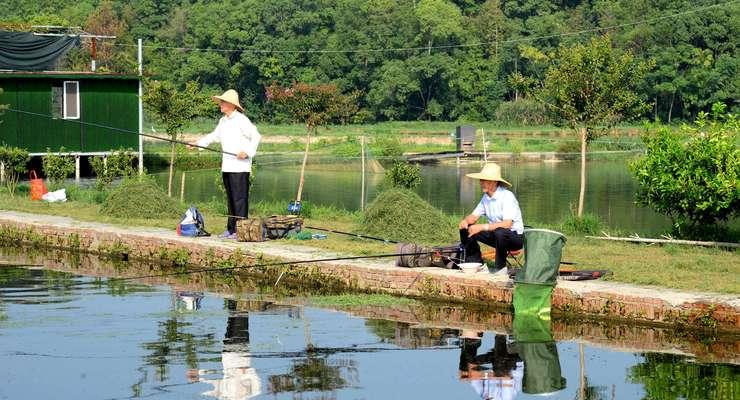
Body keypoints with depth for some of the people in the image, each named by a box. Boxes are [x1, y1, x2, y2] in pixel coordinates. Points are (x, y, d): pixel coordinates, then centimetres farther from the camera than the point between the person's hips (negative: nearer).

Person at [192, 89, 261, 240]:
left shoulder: (241, 120, -9)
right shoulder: (223, 121, 16)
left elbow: (256, 136, -12)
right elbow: (215, 135, 31)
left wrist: (247, 152, -19)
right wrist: (198, 143, 26)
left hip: (240, 166, -9)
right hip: (227, 166, 9)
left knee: (240, 198, -10)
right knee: (230, 199, 12)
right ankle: (231, 229, 17)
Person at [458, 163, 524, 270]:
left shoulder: (507, 196, -21)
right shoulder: (486, 197, 3)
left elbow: (507, 224, -31)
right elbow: (474, 216, 10)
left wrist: (482, 227, -34)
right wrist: (465, 221, -15)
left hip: (515, 236, -8)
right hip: (496, 235, 8)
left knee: (499, 232, -40)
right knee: (465, 229, 0)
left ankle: (500, 268, -22)